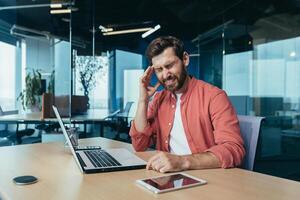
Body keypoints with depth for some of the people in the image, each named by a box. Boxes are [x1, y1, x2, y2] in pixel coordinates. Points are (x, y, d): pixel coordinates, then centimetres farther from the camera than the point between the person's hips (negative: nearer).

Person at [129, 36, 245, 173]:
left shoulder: (213, 96, -11)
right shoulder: (158, 100, 7)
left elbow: (234, 150, -20)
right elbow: (140, 145, 1)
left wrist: (183, 161, -32)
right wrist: (143, 100, -6)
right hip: (169, 174, 4)